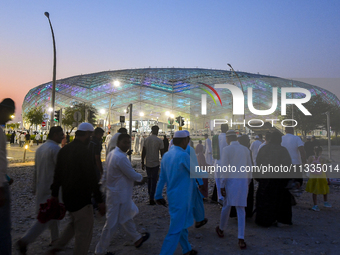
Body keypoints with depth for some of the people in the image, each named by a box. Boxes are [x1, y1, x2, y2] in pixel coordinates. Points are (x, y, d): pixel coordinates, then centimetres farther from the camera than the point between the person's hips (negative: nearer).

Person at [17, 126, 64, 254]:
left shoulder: (40, 148, 11)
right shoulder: (55, 148, -17)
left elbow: (36, 169, 16)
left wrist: (35, 186, 21)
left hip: (41, 187, 10)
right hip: (52, 188, -10)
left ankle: (55, 239, 30)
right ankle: (25, 241, -2)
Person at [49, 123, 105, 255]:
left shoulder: (64, 149, 8)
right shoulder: (83, 150, -19)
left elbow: (57, 173, 14)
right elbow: (91, 177, -22)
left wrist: (55, 194, 22)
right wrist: (100, 200, -19)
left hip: (67, 195, 9)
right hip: (80, 197, -9)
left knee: (75, 222, 29)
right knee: (85, 230, 4)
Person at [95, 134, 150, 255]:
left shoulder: (112, 153, 3)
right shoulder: (120, 157, -26)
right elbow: (133, 175, -20)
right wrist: (140, 177, 1)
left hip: (119, 192, 10)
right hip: (118, 195, -10)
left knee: (126, 217, 25)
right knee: (112, 223, 4)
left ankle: (137, 238, 44)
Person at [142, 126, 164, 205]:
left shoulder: (146, 140, 2)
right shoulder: (159, 141, -8)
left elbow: (143, 152, 4)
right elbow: (162, 153, -7)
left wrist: (142, 163, 11)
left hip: (147, 164, 4)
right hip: (155, 164, -3)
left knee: (149, 179, 20)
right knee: (154, 180, 2)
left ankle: (150, 195, 29)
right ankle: (151, 198, 2)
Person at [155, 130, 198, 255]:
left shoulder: (166, 155, 3)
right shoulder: (184, 155, -20)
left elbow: (162, 178, 8)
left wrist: (158, 195, 15)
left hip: (173, 195, 9)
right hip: (181, 197, -9)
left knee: (183, 225, 23)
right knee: (176, 230, 0)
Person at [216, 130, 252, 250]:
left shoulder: (226, 149, -7)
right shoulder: (246, 149, 7)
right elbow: (249, 168, 10)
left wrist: (222, 185, -6)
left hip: (231, 181, -3)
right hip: (243, 181, 3)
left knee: (226, 206, 14)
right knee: (241, 210, 7)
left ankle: (221, 229, 34)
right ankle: (241, 239, 2)